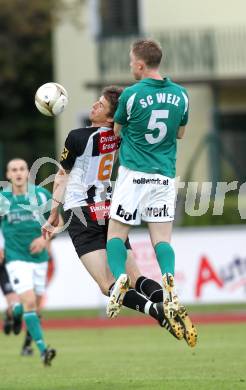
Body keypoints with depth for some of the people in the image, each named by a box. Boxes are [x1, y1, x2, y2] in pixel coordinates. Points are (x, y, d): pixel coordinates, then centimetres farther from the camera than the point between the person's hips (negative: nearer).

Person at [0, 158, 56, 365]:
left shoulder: (42, 194, -3)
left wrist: (45, 237, -9)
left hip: (39, 257, 3)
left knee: (35, 306, 12)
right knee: (29, 302, -19)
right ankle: (43, 349, -21)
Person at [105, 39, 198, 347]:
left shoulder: (131, 95, -9)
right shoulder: (180, 95, 3)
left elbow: (117, 131, 7)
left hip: (134, 174, -3)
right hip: (165, 176, 3)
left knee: (116, 233, 6)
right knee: (162, 238, 4)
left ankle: (119, 278, -18)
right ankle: (169, 282, -21)